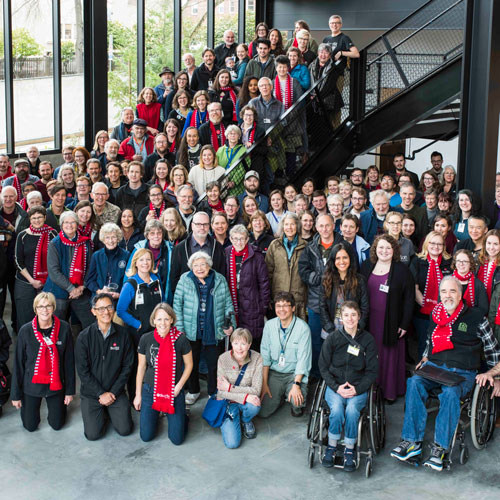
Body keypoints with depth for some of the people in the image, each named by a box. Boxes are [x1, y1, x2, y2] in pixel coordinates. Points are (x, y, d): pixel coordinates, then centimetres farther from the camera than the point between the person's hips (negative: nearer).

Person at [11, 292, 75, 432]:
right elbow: (18, 364, -7)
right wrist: (16, 394, -4)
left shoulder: (64, 328, -13)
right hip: (31, 384, 0)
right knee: (30, 426, 12)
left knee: (57, 424, 11)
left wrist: (70, 390, -3)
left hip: (55, 384, 0)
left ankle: (58, 403, 42)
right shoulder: (25, 331, -14)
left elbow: (69, 361, -5)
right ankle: (31, 404, 43)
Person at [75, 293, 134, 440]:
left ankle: (109, 411, 24)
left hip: (116, 391, 1)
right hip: (91, 393, -1)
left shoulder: (122, 334, -6)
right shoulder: (84, 337, -10)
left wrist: (113, 392, -9)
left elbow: (127, 366, -2)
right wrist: (101, 394, -13)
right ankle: (101, 414, 24)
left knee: (125, 430, -7)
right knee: (93, 434, -8)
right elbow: (82, 371, -9)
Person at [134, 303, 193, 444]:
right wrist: (138, 394, 5)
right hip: (150, 390, 2)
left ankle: (182, 416, 28)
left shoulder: (180, 339, -14)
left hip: (174, 391, -2)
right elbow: (141, 367, 3)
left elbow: (189, 365, 0)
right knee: (146, 436, 2)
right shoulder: (146, 339, -8)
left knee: (177, 439, -4)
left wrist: (179, 386, -10)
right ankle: (157, 412, 32)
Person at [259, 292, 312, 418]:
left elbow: (303, 359, -16)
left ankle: (297, 407, 8)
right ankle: (281, 394, 24)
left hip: (295, 374, -3)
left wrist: (296, 384, -25)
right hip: (274, 373, 3)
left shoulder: (303, 328, -14)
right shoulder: (269, 325, -3)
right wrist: (264, 383, -6)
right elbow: (265, 355, -1)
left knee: (297, 401, -31)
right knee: (264, 413, -7)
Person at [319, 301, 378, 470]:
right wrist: (337, 387, -11)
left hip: (358, 388, 0)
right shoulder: (333, 338, 2)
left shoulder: (368, 339, 1)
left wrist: (357, 389, -11)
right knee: (337, 409, -30)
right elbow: (323, 367, 3)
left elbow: (372, 371, 3)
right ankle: (331, 446, -8)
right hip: (335, 385, 0)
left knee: (352, 410, -30)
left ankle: (349, 450, -12)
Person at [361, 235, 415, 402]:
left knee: (390, 356, 4)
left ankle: (391, 391, 16)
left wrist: (405, 324, -9)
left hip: (391, 323, -3)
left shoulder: (402, 270, -6)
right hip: (370, 322, 3)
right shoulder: (367, 266, 6)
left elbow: (409, 299, -6)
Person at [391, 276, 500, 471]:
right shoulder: (435, 316, 14)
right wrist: (425, 358, 14)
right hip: (434, 367, 4)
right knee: (414, 383, -28)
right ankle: (412, 441, -27)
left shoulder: (475, 317, 2)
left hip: (462, 372, -3)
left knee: (450, 393, -36)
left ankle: (440, 447, -31)